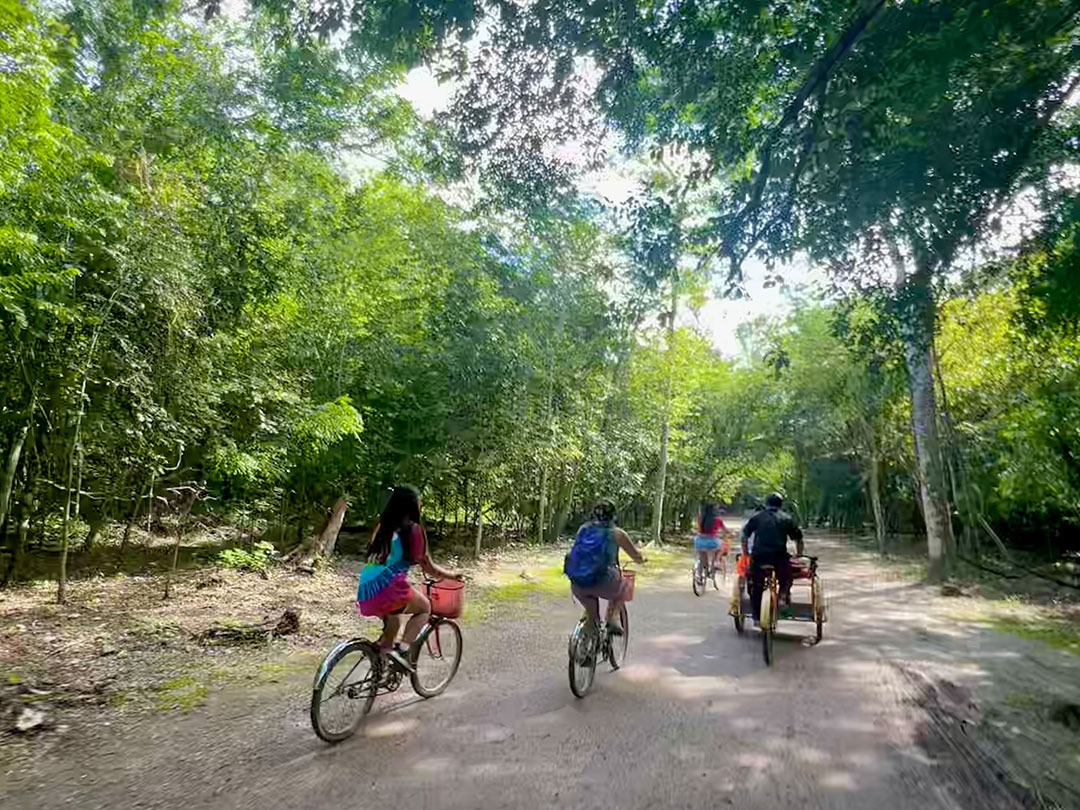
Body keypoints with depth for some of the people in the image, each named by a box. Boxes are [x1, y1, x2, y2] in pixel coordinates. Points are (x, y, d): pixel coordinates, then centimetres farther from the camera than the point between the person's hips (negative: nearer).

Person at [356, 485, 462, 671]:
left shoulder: (382, 527, 17)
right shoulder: (413, 529, -3)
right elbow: (428, 568, 2)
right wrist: (451, 575, 19)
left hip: (365, 593, 7)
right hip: (389, 587, -7)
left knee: (392, 621, 34)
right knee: (424, 608, 18)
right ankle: (403, 649, 0)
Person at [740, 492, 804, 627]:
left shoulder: (757, 517, 13)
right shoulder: (787, 519, 13)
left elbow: (744, 536, 11)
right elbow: (798, 539, 12)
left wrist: (746, 553, 20)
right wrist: (799, 556, 24)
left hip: (758, 557, 1)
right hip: (779, 557, 0)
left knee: (756, 588, 12)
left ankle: (757, 618, 13)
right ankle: (784, 593, 0)